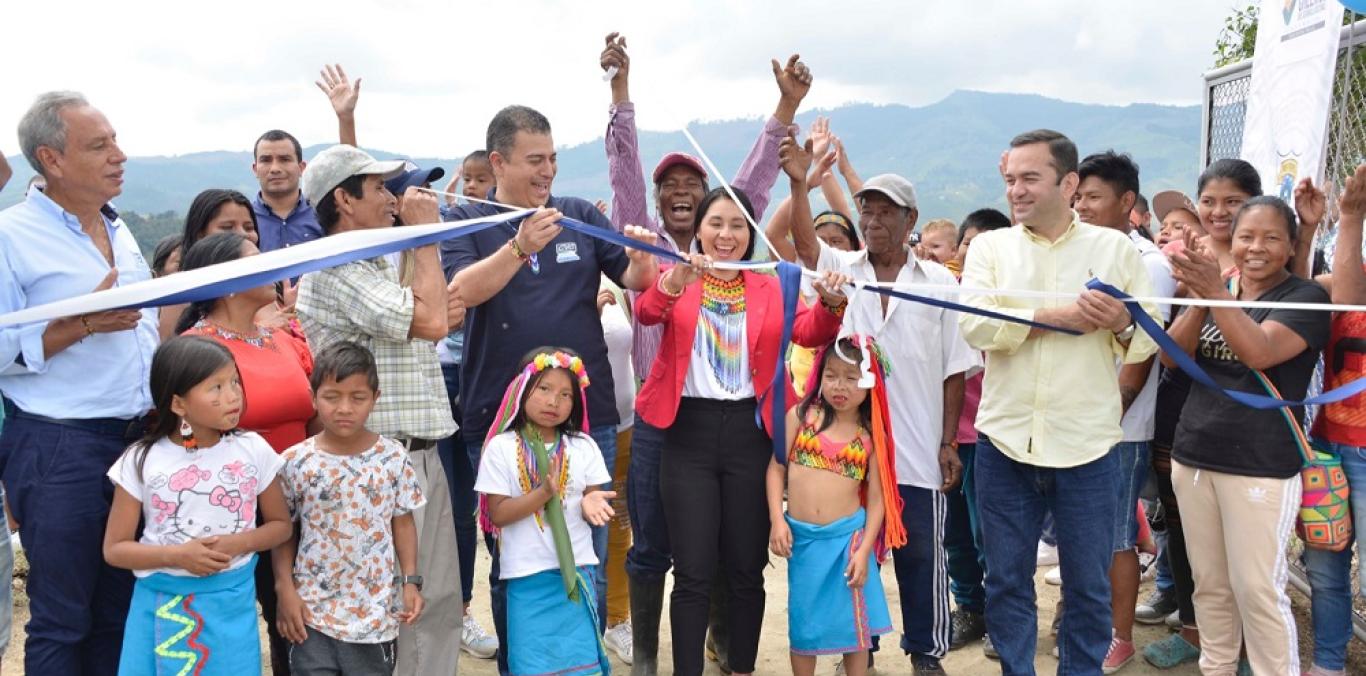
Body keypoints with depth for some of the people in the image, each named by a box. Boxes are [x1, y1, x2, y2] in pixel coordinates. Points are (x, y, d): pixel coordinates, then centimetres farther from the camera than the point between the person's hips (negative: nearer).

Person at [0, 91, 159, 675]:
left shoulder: (119, 232, 13)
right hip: (59, 449, -6)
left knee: (121, 611, 15)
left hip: (138, 439, 7)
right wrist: (83, 324, -22)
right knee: (61, 620, 6)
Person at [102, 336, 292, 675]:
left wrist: (239, 543, -12)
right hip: (162, 604, 0)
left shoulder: (253, 450, -4)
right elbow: (115, 548, -1)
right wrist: (176, 556, -16)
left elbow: (280, 524, 6)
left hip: (232, 604, 1)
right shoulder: (142, 461, -6)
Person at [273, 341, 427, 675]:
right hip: (312, 610, 0)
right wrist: (285, 589, -3)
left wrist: (411, 581, -3)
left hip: (375, 610, 0)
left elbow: (403, 522, 3)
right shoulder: (294, 462, -7)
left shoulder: (393, 457, -6)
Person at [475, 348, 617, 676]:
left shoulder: (583, 447, 2)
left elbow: (593, 502, 4)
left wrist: (590, 504, -20)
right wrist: (544, 493, -21)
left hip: (577, 571, 2)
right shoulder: (501, 448, -5)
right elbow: (498, 513, -8)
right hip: (528, 575, -2)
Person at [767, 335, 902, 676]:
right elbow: (776, 468, 1)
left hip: (847, 536, 0)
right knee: (803, 624, 11)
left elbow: (877, 497, 0)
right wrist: (777, 519, -8)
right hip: (801, 536, 0)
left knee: (852, 623, 8)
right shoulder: (800, 415, -1)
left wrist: (865, 550, -8)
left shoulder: (871, 434, -1)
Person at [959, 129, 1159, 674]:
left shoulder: (1117, 249, 3)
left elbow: (1149, 341, 1)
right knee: (1006, 581, 14)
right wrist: (1058, 317, -19)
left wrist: (1122, 326, -20)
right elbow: (974, 324, -14)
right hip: (1004, 443, 1)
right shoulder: (990, 247, 3)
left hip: (1087, 446, 0)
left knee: (1088, 585, 13)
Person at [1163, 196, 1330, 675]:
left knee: (1257, 590, -2)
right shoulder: (1217, 290, 11)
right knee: (1209, 584, 13)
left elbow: (1259, 352, -23)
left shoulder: (1306, 297, -4)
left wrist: (1214, 292, -35)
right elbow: (1172, 355, -3)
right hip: (1192, 456, 5)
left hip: (1260, 467, -5)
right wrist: (1199, 298, -19)